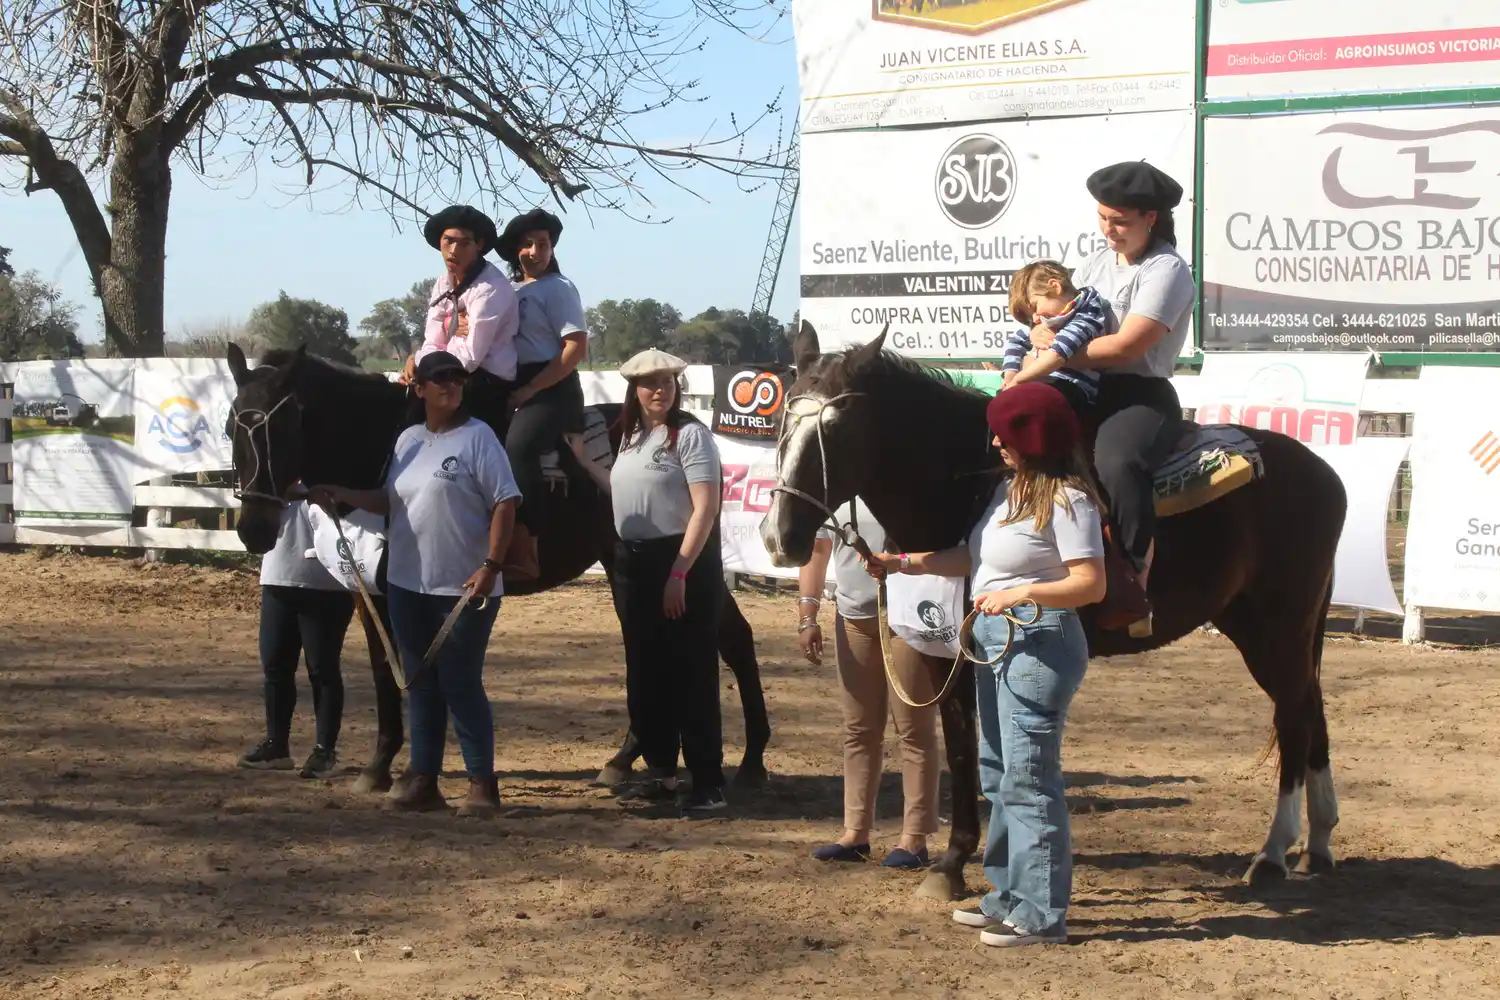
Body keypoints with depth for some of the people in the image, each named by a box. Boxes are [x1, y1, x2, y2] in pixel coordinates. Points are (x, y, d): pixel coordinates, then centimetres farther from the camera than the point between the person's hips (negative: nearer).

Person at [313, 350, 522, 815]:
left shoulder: (477, 437, -8)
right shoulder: (408, 439, 11)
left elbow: (505, 503, -12)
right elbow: (391, 501, 19)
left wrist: (490, 567, -19)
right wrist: (343, 496, 5)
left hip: (463, 588, -6)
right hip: (407, 585, 6)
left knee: (461, 685, -3)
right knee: (421, 685, 11)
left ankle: (483, 784, 7)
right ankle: (423, 782, 19)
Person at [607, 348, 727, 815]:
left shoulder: (690, 434, -11)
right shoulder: (631, 436, 12)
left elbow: (705, 510, -18)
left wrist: (679, 573, -23)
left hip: (682, 561, -8)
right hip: (632, 562, 8)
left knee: (691, 674, -5)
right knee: (644, 673, 13)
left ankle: (708, 783, -1)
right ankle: (661, 771, 24)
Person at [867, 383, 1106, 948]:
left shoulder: (1067, 499, -17)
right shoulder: (1010, 488, 11)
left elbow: (1091, 584, -22)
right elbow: (973, 558, 15)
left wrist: (1021, 593, -30)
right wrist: (905, 564, 8)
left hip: (1037, 643, -10)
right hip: (995, 643, 10)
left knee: (1027, 779, -7)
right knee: (997, 776, 17)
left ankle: (1041, 916, 0)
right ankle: (1007, 898, 28)